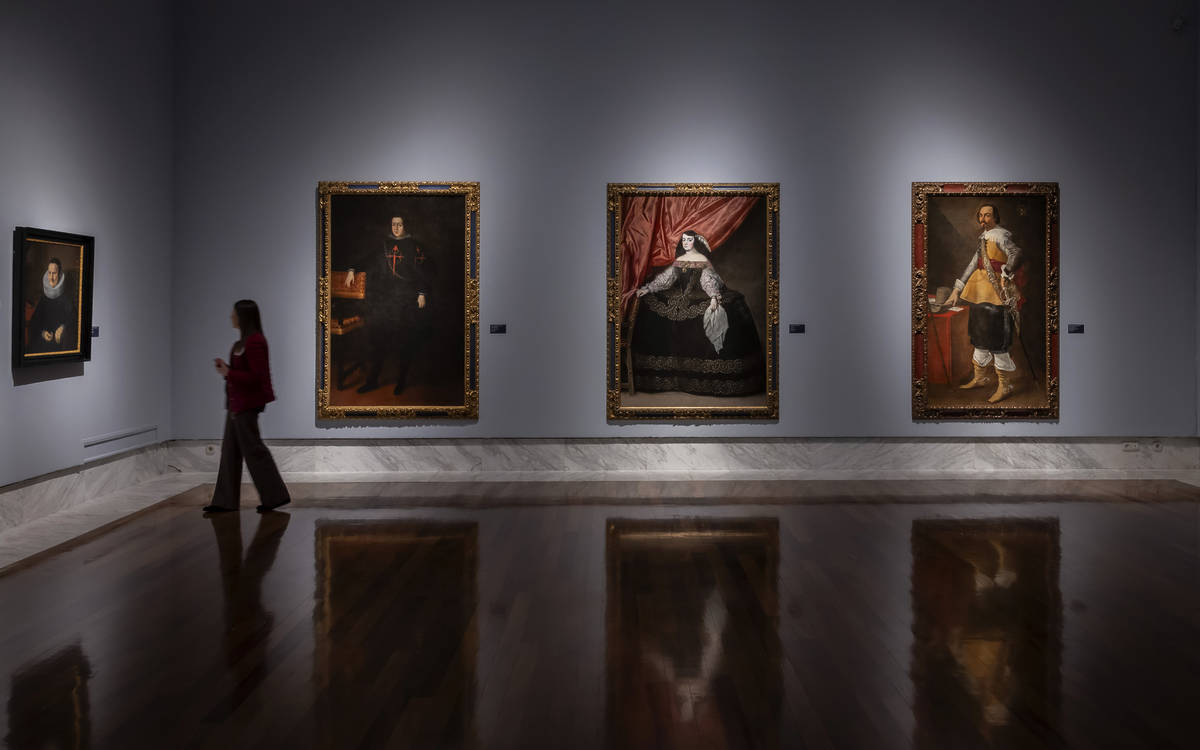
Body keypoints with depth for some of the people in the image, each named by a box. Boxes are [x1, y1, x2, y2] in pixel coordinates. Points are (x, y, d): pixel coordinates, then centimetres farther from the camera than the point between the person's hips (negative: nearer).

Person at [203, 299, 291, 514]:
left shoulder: (254, 343, -19)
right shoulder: (244, 341, 12)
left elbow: (256, 376, -23)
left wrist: (229, 373, -19)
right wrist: (225, 367, 6)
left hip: (246, 405, -11)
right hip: (237, 403, 11)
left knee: (252, 449, -4)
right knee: (230, 450, 11)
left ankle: (275, 496, 4)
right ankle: (225, 500, 16)